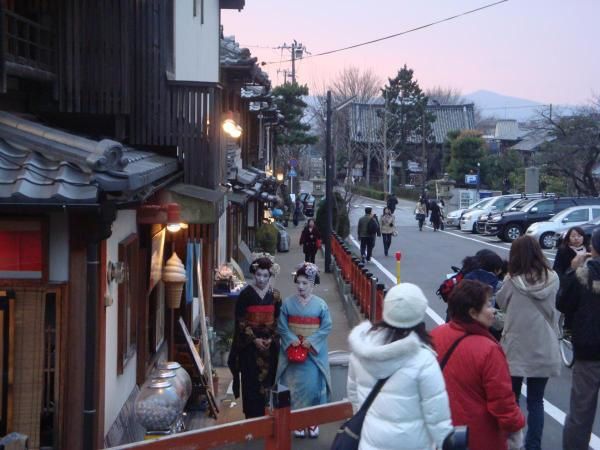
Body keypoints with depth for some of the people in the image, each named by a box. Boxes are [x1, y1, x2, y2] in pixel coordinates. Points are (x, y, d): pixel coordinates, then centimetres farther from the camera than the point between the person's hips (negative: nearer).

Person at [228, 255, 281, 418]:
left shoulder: (275, 295, 2)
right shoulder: (246, 294, -7)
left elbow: (278, 321, 6)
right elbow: (240, 321, -7)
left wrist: (272, 338, -8)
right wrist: (254, 339, -14)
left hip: (269, 345, 3)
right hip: (249, 345, -3)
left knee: (267, 379, 6)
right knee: (252, 382, -2)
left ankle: (265, 416, 18)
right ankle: (252, 416, 6)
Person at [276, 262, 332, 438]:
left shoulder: (321, 304, -2)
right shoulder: (288, 303, 1)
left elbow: (326, 327, -4)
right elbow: (281, 326, 0)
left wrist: (311, 341, -13)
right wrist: (291, 339, -15)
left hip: (314, 351, -1)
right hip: (293, 350, 1)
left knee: (313, 385, -3)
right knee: (296, 386, 3)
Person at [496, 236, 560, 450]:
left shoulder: (513, 281, -16)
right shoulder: (552, 278, -7)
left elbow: (501, 303, 2)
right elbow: (555, 310, 7)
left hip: (516, 349, -2)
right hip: (543, 350, 2)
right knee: (536, 402, 12)